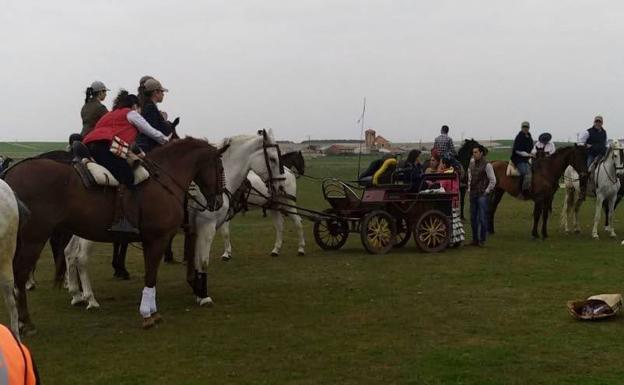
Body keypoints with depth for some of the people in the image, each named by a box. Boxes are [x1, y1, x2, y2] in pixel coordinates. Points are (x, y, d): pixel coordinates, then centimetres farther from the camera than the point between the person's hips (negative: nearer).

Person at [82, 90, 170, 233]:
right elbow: (151, 132, 14)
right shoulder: (131, 113, 15)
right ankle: (119, 220, -35)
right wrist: (167, 141, 29)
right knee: (127, 176, -19)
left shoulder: (111, 114, 38)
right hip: (103, 145, -9)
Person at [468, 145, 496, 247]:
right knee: (473, 218, 11)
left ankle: (482, 240, 3)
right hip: (473, 195, 7)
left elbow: (493, 181, -10)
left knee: (482, 218, -5)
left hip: (482, 195, -7)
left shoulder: (487, 165, -10)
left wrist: (486, 191, -10)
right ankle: (475, 239, 20)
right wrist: (469, 190, 14)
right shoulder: (472, 163, 10)